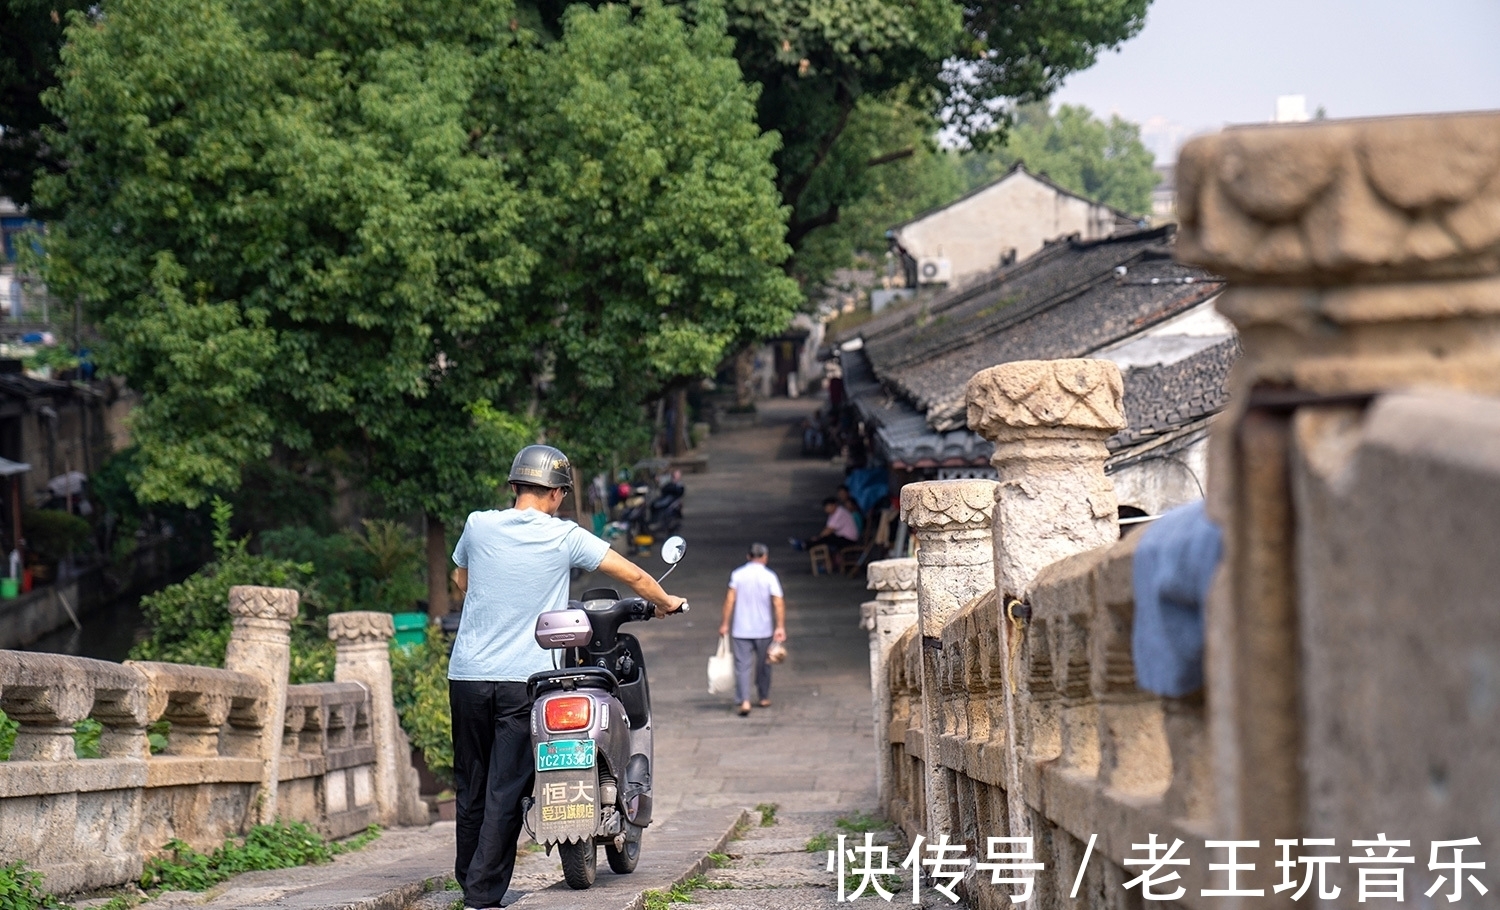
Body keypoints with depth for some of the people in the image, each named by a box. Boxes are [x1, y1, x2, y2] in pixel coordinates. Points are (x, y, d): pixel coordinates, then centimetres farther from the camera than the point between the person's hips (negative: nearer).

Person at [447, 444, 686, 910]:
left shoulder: (478, 526, 4)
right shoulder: (565, 537, -2)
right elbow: (633, 575, 4)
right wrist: (666, 603, 23)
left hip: (468, 675, 3)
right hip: (524, 678, -3)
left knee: (471, 786, 13)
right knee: (505, 790, -2)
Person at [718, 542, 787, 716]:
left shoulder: (737, 574, -1)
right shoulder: (769, 576, -4)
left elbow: (730, 599, -5)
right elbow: (778, 602, -10)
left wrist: (725, 623, 0)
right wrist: (780, 626, -9)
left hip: (741, 630, 0)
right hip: (763, 629, 0)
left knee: (742, 665, -2)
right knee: (763, 664, 17)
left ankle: (744, 701, -16)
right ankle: (764, 697, 30)